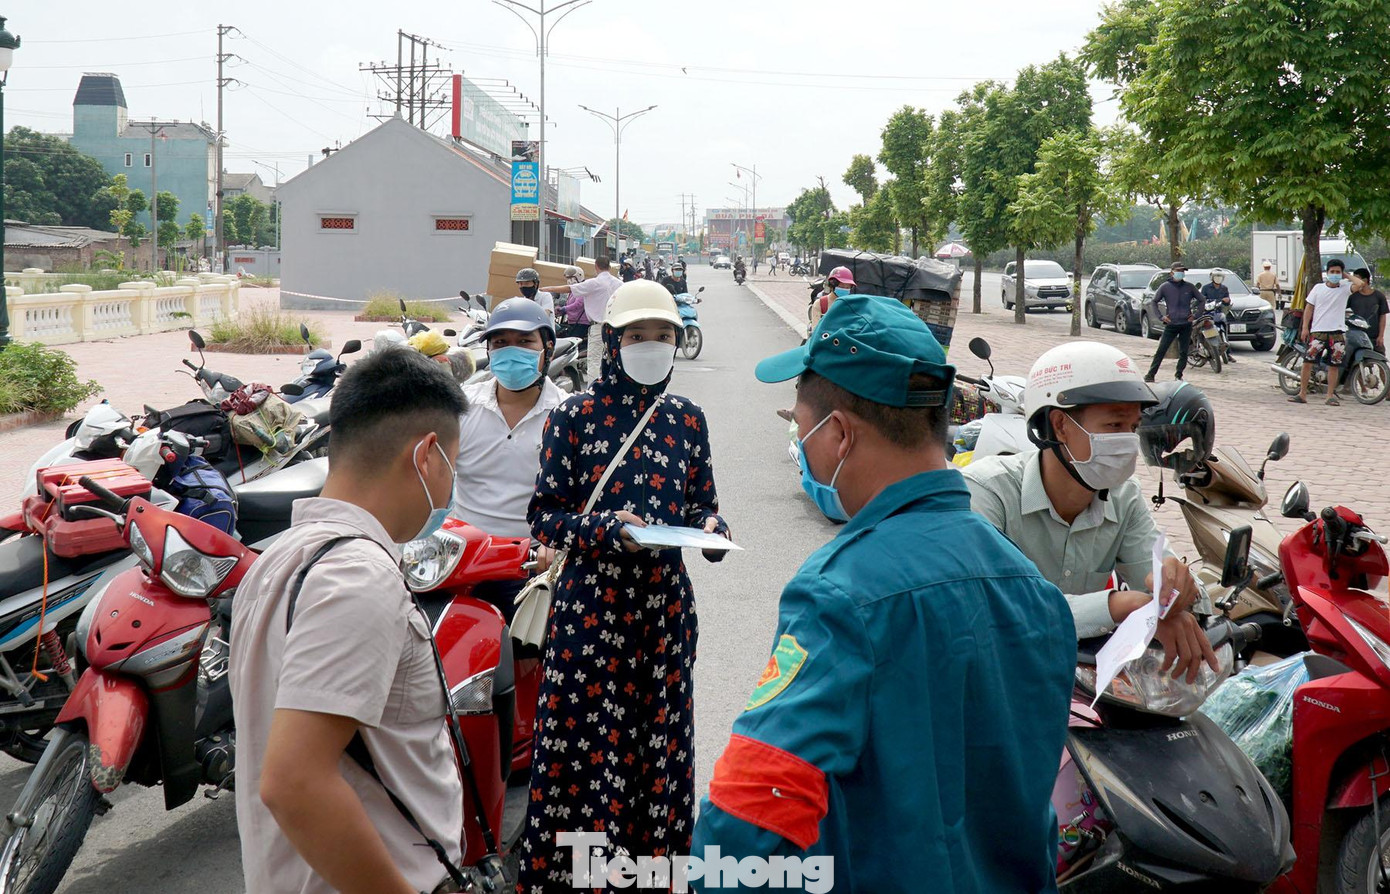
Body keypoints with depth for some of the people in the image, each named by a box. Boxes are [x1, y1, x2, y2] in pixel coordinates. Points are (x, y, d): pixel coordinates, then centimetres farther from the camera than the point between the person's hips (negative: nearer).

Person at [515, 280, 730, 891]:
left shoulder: (686, 419, 9)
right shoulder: (574, 416, -3)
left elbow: (703, 501, 16)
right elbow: (544, 517, -3)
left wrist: (710, 526, -7)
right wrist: (608, 530, -19)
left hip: (665, 605, 4)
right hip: (590, 606, -3)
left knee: (660, 740, 9)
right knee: (586, 740, -1)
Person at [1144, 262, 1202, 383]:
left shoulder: (1189, 287, 4)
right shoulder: (1165, 287, 0)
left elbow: (1201, 300, 15)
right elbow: (1154, 301, 8)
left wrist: (1195, 314, 5)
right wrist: (1161, 316, -1)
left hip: (1186, 324, 2)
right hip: (1171, 324, -2)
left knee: (1183, 352, 4)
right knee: (1161, 351, -5)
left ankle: (1179, 376, 15)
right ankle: (1151, 374, -2)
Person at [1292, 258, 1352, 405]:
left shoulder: (1345, 288, 4)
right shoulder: (1318, 288, 7)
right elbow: (1309, 307, 9)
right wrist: (1305, 327, 0)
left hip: (1338, 332, 0)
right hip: (1318, 331, 0)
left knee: (1334, 365, 3)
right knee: (1307, 361, -5)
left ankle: (1331, 395, 12)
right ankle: (1302, 394, 1)